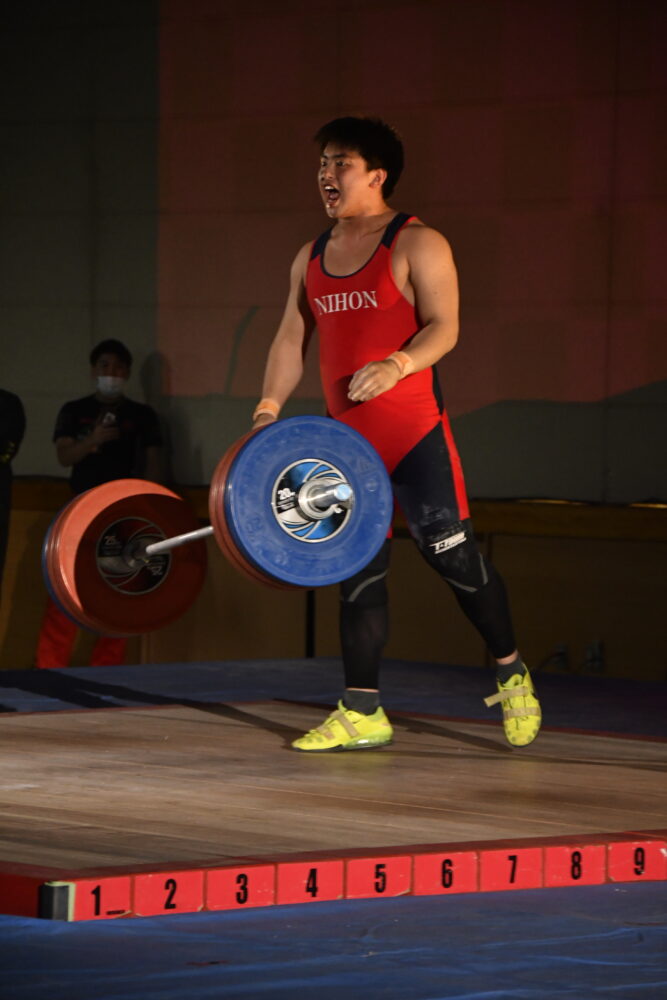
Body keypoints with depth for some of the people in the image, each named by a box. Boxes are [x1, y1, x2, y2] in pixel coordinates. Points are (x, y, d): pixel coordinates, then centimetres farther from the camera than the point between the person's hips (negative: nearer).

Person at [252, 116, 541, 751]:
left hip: (413, 430, -6)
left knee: (450, 552, -7)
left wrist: (397, 365, -31)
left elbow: (444, 326, -14)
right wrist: (270, 405, 1)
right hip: (345, 436, 6)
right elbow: (291, 337, 15)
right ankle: (362, 714, 8)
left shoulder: (417, 245, -5)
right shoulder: (312, 258, 15)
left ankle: (512, 675, 12)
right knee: (357, 570, 5)